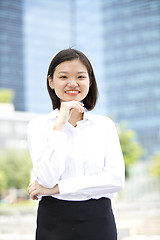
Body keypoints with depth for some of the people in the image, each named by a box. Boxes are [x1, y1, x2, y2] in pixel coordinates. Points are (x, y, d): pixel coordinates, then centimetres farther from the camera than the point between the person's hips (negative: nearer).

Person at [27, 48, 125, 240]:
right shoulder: (39, 125, -1)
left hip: (99, 221, 1)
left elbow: (116, 179, -8)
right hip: (55, 222, -1)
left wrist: (56, 188, -12)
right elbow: (47, 179, -13)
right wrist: (60, 124, -15)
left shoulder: (105, 125, 3)